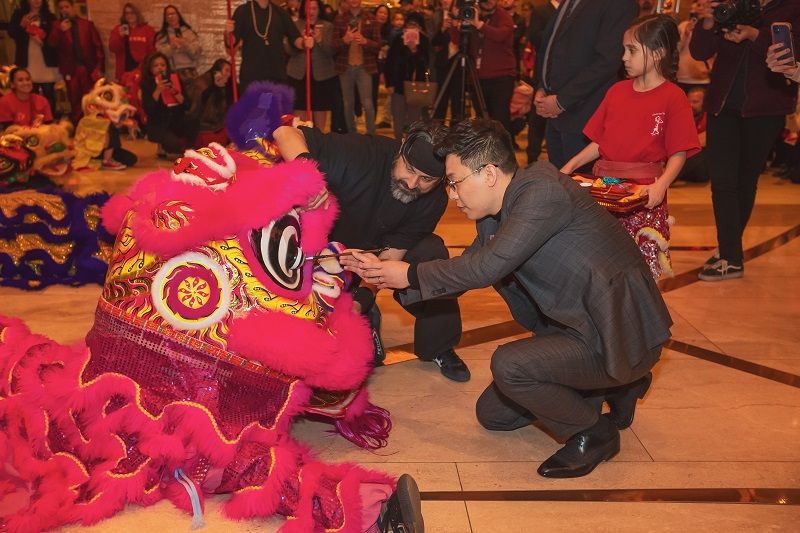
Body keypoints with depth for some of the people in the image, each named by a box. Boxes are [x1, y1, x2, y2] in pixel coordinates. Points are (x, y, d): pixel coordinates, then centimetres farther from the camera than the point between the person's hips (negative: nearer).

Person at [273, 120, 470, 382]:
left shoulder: (434, 201, -19)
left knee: (431, 252, -24)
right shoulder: (361, 154, -33)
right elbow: (285, 133, -36)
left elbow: (391, 256, -21)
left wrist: (363, 297, -38)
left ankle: (439, 348, -7)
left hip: (375, 250, 3)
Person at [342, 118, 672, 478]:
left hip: (621, 334, -9)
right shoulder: (495, 219, 5)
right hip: (577, 326, 10)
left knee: (508, 365, -29)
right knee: (492, 414, 12)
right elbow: (462, 276, 12)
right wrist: (385, 275, 2)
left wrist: (411, 274, -15)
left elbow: (487, 266, -28)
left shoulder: (542, 189, -22)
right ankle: (612, 386, 21)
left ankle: (593, 433, -2)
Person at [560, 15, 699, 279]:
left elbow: (678, 154, -9)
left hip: (643, 196, -5)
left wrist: (661, 185, -25)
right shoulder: (617, 90, 10)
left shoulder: (673, 98, -5)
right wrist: (570, 166, 2)